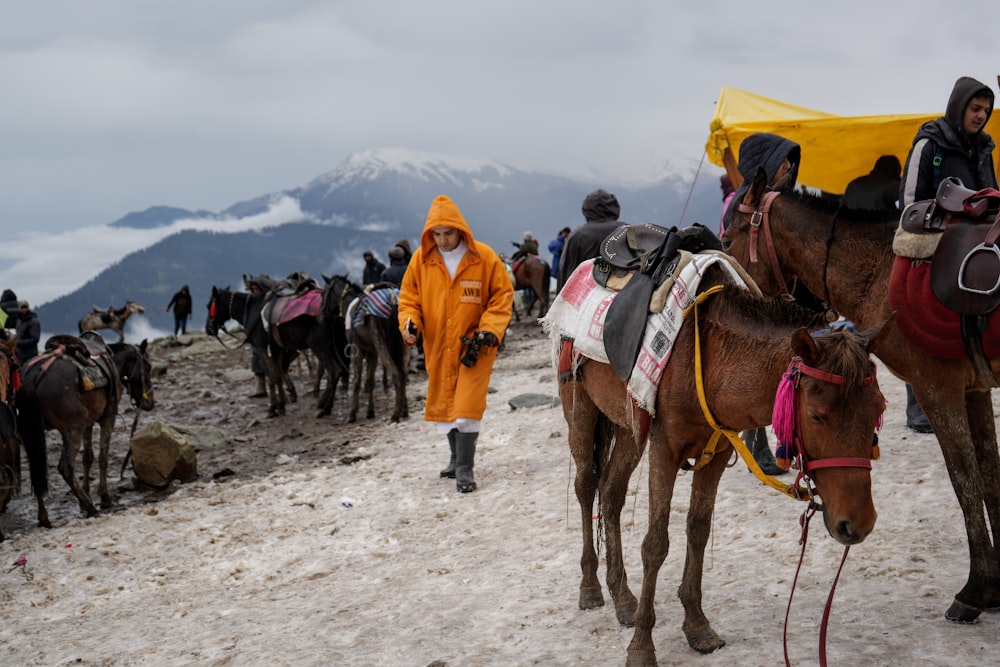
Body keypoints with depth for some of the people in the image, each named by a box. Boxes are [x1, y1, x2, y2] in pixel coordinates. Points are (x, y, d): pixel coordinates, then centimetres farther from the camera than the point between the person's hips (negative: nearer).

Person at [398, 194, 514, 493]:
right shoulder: (421, 259, -1)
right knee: (444, 404, 14)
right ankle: (458, 458, 32)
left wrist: (489, 330, -15)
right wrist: (410, 323, -13)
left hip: (474, 345, -4)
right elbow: (408, 297, 7)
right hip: (437, 346, 4)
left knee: (466, 405, -12)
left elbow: (502, 296, -3)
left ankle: (465, 468, -6)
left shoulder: (485, 257, -8)